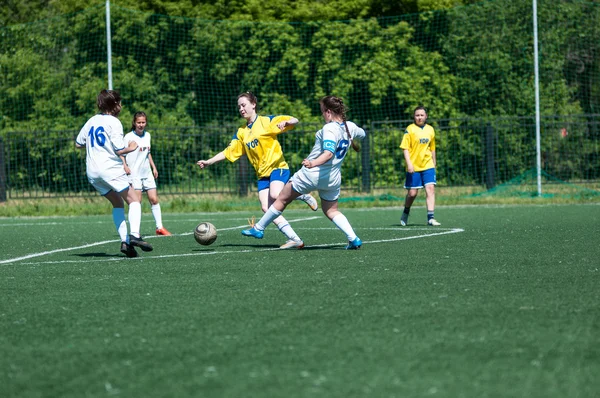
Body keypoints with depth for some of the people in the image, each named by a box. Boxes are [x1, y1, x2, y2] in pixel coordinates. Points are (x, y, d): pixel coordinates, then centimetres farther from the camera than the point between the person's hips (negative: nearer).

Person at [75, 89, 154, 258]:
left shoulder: (92, 121, 13)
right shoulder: (114, 122, -7)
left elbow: (78, 143, 18)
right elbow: (119, 150, -11)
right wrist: (131, 148, 7)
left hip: (92, 172, 7)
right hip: (110, 168, -7)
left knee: (117, 203, 14)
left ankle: (124, 241, 0)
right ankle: (134, 235, -25)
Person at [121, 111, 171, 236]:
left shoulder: (147, 135, 11)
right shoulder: (129, 137, -9)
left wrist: (153, 167, 21)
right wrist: (124, 165, -25)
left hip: (147, 173, 6)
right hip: (134, 173, -6)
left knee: (154, 199, 3)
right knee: (137, 201, -10)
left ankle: (160, 227, 9)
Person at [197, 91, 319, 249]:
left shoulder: (267, 121, -1)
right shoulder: (241, 132, 16)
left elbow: (294, 120, -5)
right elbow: (228, 152, 18)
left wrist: (286, 122, -28)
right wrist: (208, 162, 9)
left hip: (277, 167, -6)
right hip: (262, 174, 6)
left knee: (275, 195, -34)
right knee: (266, 208, -12)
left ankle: (301, 195, -3)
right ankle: (295, 239, -12)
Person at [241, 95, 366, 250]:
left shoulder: (329, 129, -20)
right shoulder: (350, 127, 1)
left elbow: (329, 153, -34)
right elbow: (362, 134, 25)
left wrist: (313, 163, -48)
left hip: (312, 174, -7)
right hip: (333, 178, 7)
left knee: (282, 199, 9)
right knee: (331, 211, 17)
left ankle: (258, 228, 19)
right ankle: (353, 239, -3)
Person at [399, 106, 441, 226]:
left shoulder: (430, 130, 10)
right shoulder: (410, 129, -3)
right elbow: (405, 148, -7)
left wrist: (434, 165, 21)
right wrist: (409, 163, -17)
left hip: (428, 166, 3)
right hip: (414, 167, -3)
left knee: (430, 189, -12)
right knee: (412, 193, 2)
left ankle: (430, 218, -15)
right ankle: (405, 213, 29)